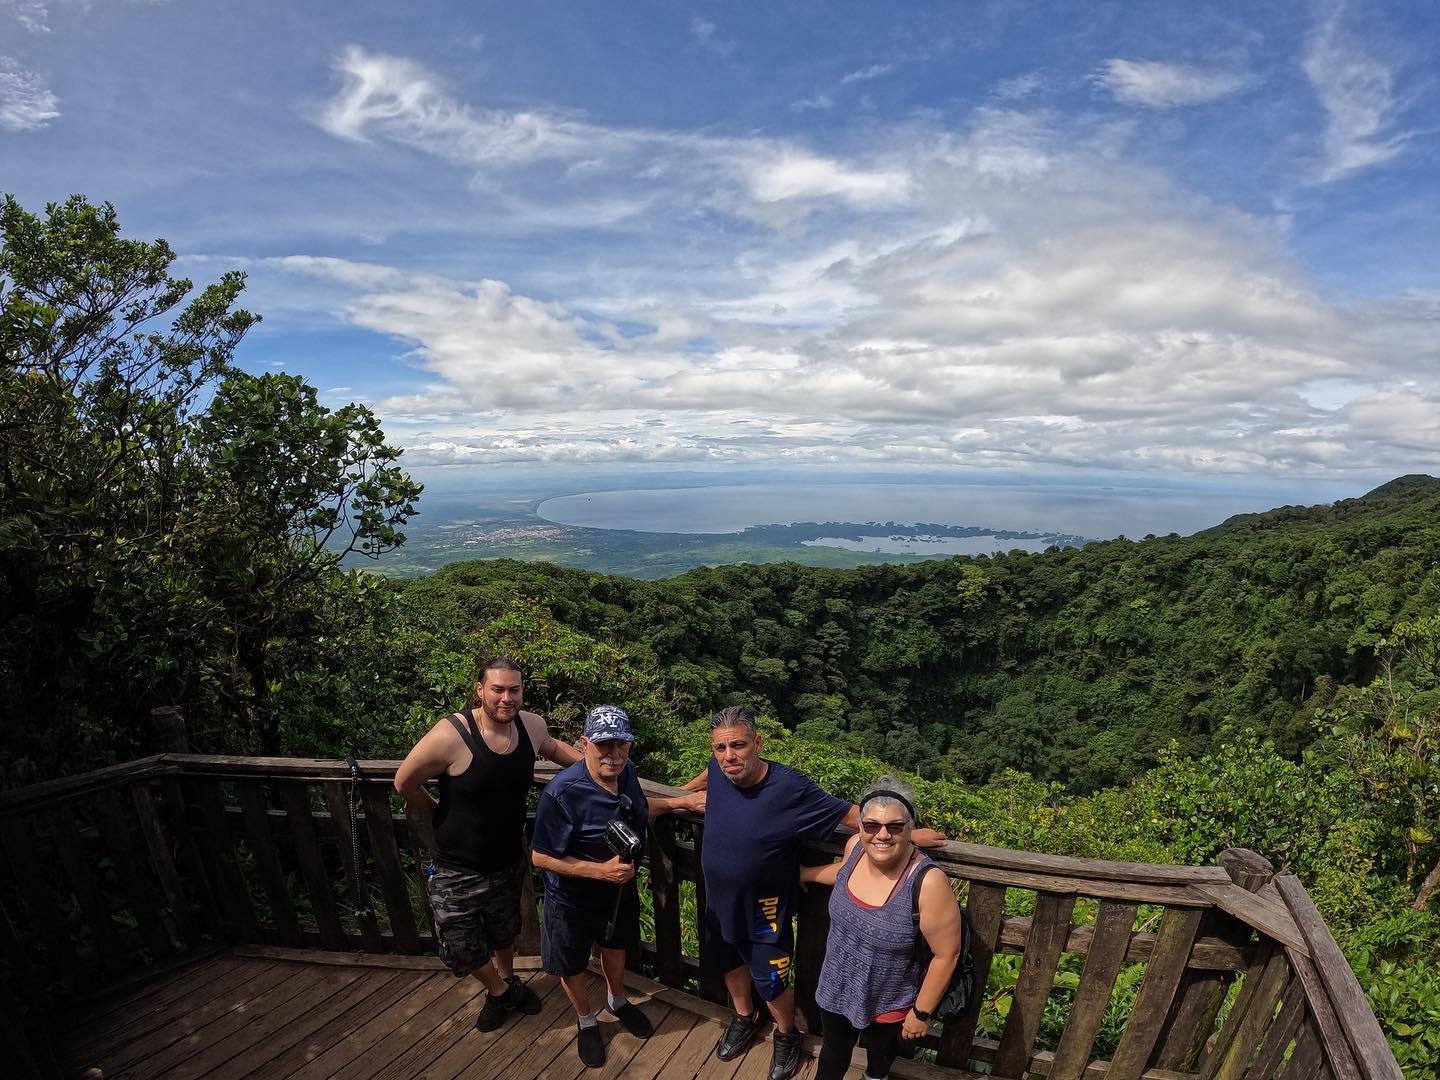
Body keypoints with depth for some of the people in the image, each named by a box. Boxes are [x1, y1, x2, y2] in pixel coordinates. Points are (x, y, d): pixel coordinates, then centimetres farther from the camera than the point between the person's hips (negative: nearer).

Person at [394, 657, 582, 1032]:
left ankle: (507, 981, 58)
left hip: (509, 862, 4)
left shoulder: (532, 725, -14)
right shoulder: (451, 735, -31)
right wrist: (440, 817, -3)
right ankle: (500, 989, 41)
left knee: (505, 934, 27)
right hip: (458, 870, -4)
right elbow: (405, 782, -15)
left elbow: (550, 747, 11)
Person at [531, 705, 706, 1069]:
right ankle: (586, 1022, 49)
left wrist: (680, 802, -4)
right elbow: (541, 858, -27)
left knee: (615, 946, 30)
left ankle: (617, 1001, 59)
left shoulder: (626, 772, -16)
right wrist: (601, 870, -32)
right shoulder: (562, 793, -36)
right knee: (572, 966, 20)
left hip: (620, 889, 5)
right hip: (573, 900, -5)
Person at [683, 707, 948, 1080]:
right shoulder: (719, 770, -18)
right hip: (718, 901, 5)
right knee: (730, 964, 27)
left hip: (762, 910, -5)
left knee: (770, 983, 14)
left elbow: (850, 813, -22)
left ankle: (786, 1035, 46)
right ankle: (744, 1018, 57)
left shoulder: (790, 788, -32)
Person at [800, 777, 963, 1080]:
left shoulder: (928, 884, -36)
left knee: (881, 1051, 30)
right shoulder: (855, 846, -18)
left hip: (889, 1004, -3)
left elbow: (946, 954, -23)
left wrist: (921, 1012, -13)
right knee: (834, 1054, 29)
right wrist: (805, 873, 19)